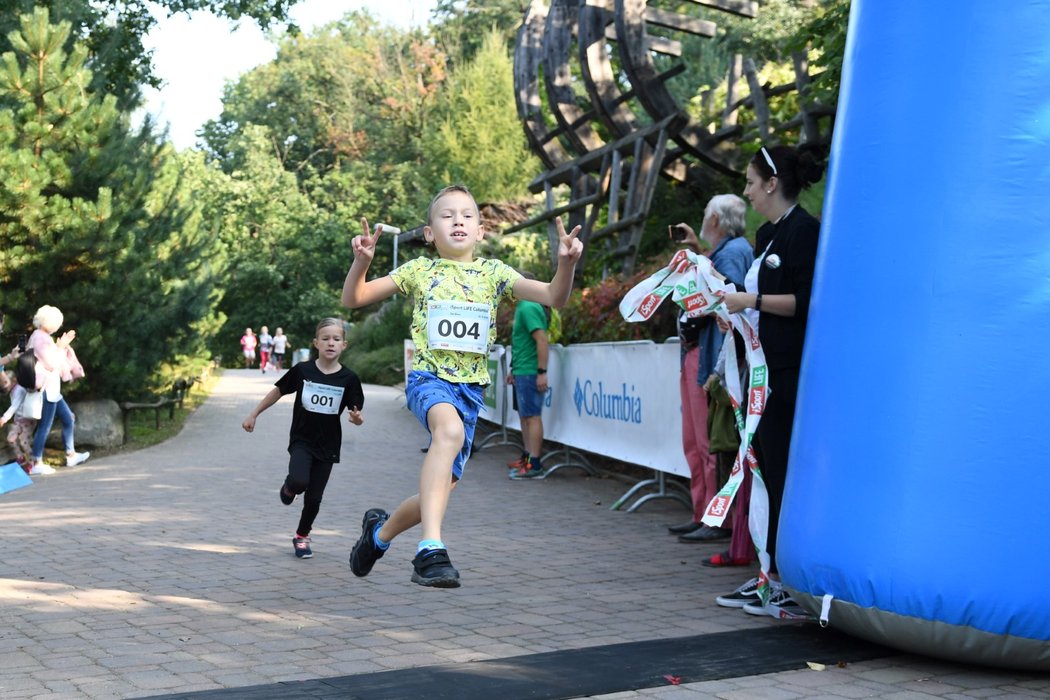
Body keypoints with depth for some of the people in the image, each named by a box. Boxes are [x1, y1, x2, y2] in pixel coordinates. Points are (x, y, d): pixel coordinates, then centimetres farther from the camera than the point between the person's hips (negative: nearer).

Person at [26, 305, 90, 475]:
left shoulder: (42, 337, 15)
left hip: (51, 388, 11)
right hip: (46, 389, -11)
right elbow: (51, 364, -19)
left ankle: (71, 455, 26)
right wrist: (60, 347, -9)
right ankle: (37, 464, -3)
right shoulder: (40, 338, -16)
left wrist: (62, 346, 13)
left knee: (68, 418, 17)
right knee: (45, 426, -7)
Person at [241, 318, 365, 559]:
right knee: (299, 481, -26)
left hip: (327, 446, 1)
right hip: (301, 441, -1)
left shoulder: (348, 379, -8)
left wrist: (357, 418, -27)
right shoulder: (302, 371, -8)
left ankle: (302, 537, 31)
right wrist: (254, 415, 11)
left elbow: (355, 413, -3)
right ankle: (289, 488, 12)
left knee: (314, 497, 6)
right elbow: (278, 391, 6)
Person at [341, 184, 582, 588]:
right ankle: (430, 550, -43)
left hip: (470, 388, 4)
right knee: (450, 429, -38)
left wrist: (566, 264, -23)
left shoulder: (493, 273, 8)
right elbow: (353, 299, 5)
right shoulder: (418, 271, 6)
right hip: (428, 377, -4)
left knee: (442, 487, 6)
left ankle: (380, 531, 38)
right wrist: (361, 262, -15)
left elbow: (553, 297, -3)